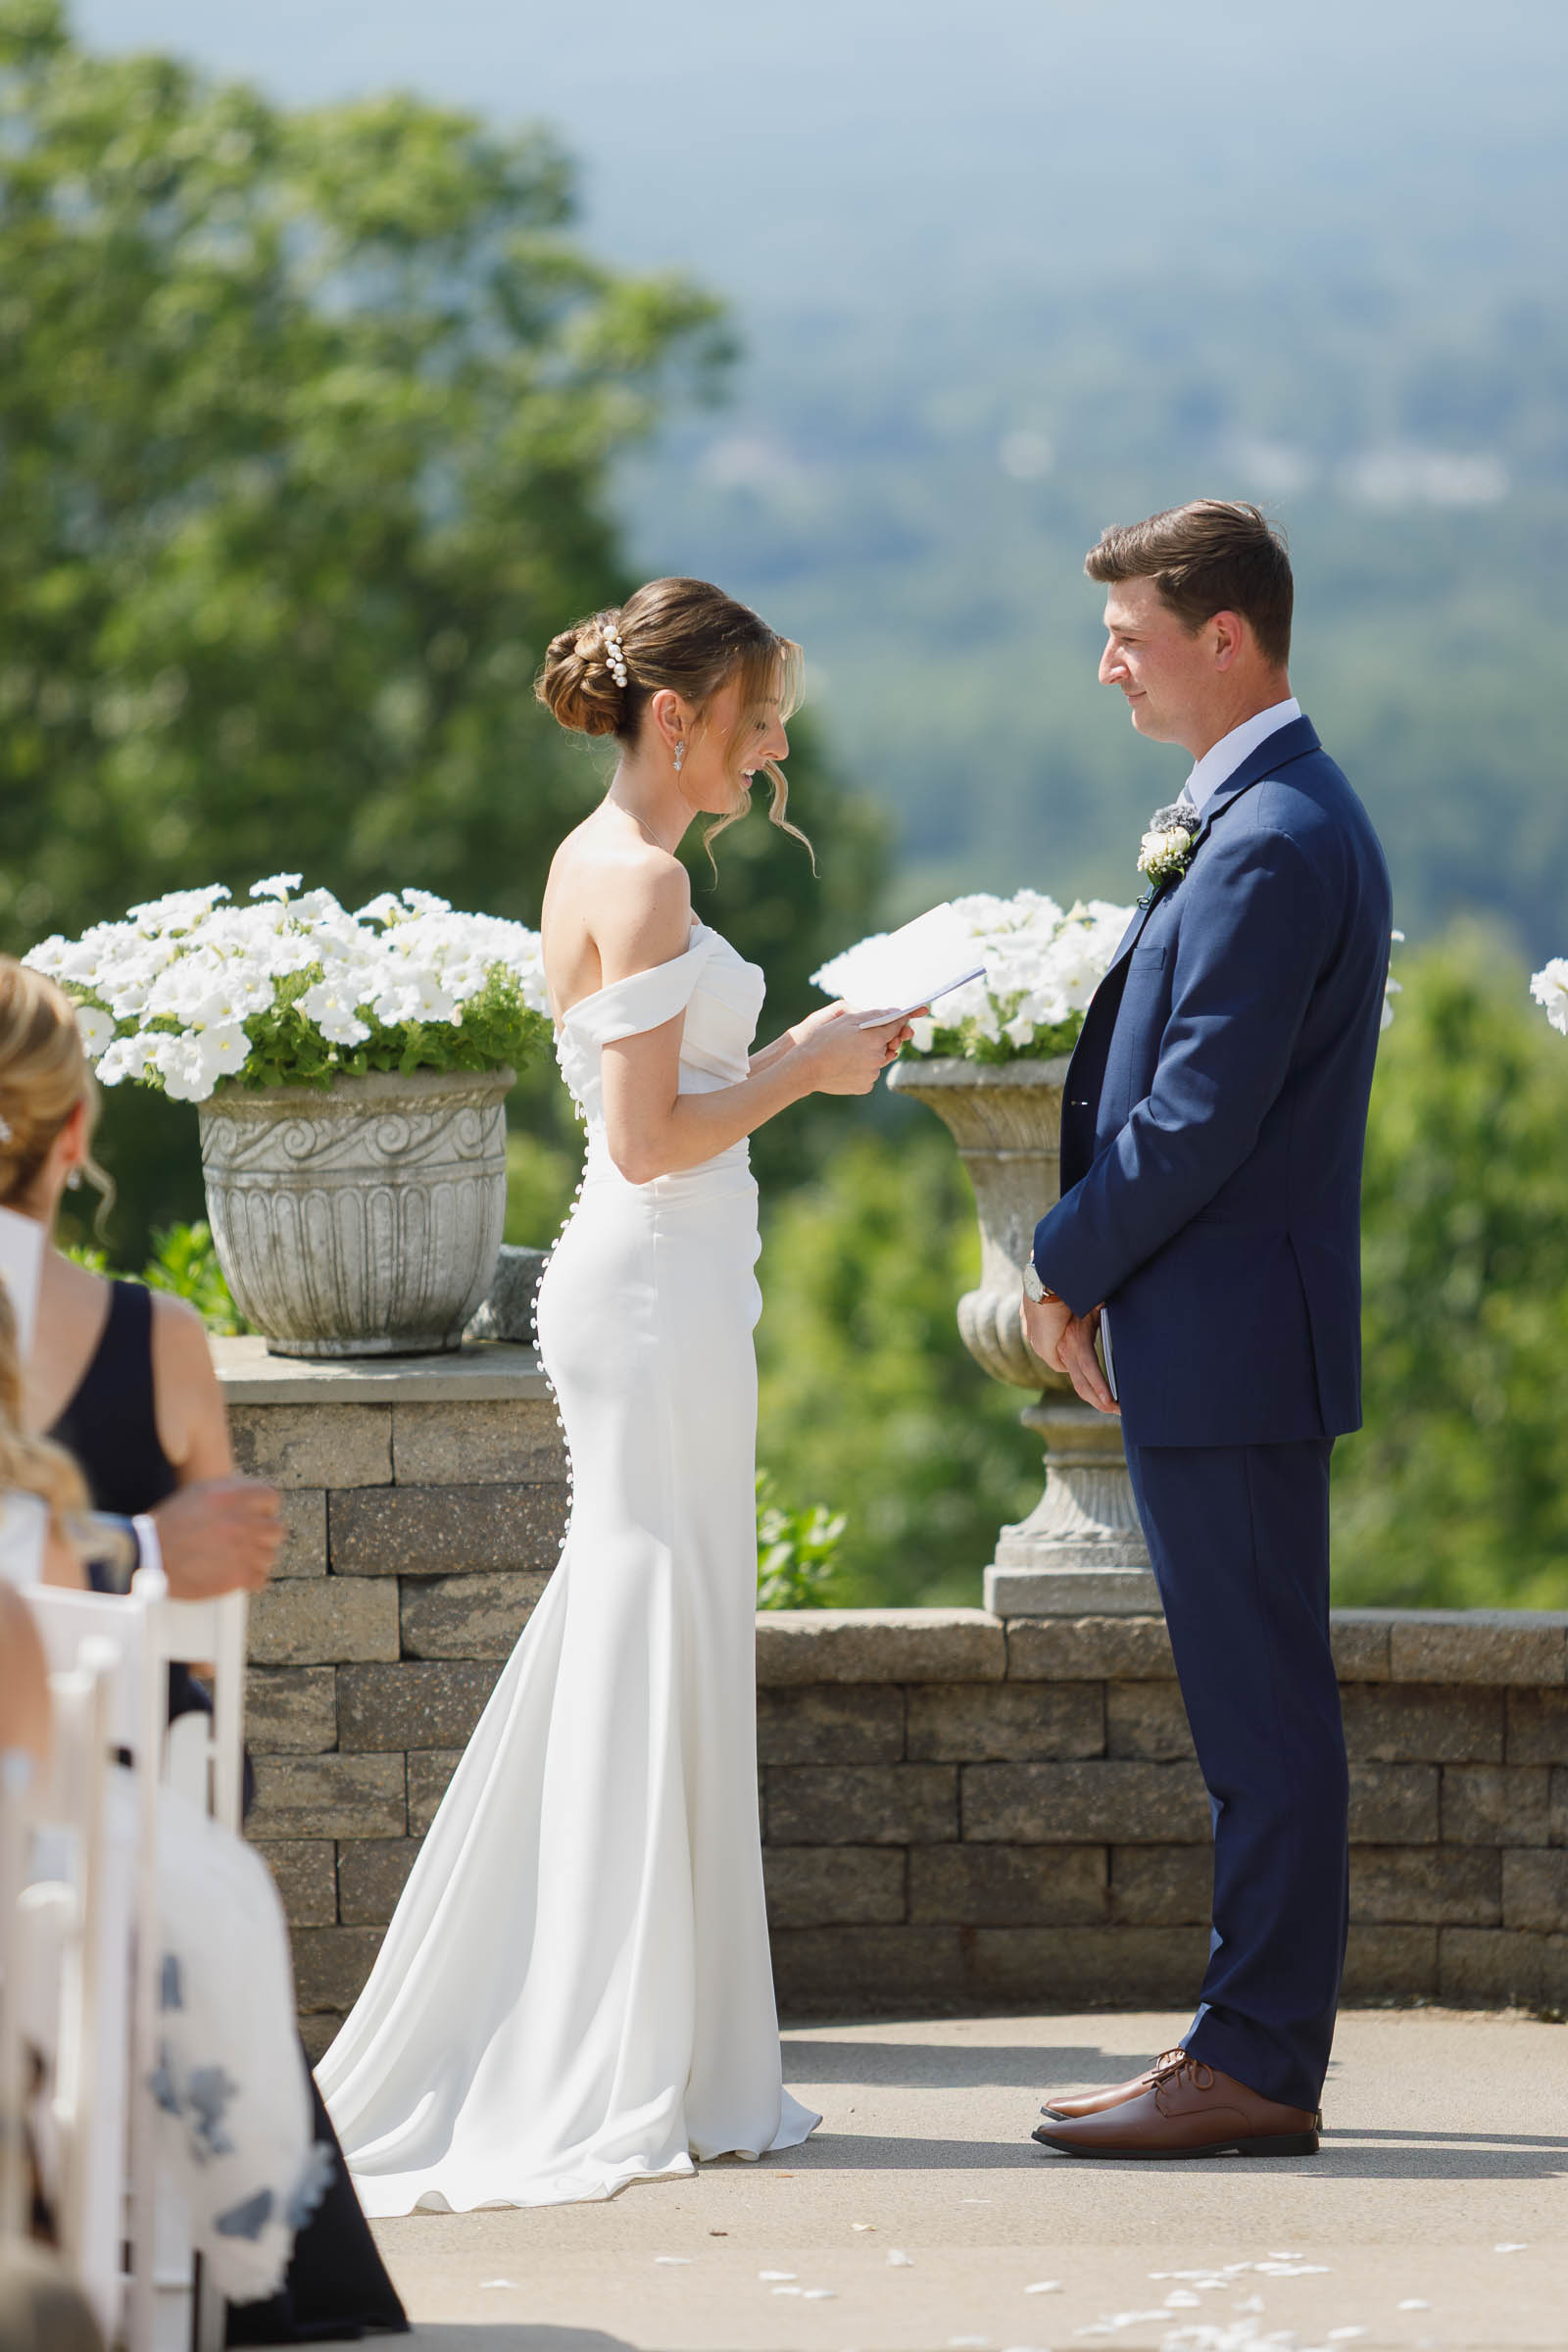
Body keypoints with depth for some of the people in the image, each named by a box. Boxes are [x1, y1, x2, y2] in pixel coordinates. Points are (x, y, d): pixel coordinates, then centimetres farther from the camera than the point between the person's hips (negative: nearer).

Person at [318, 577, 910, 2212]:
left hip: (646, 1286, 10)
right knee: (656, 1657, -6)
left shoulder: (601, 866, 16)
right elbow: (650, 1139, -19)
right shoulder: (642, 879, -15)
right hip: (660, 1291, -10)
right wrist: (801, 1068, -8)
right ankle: (630, 2079, -2)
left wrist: (793, 1057, 13)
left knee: (626, 1656, 12)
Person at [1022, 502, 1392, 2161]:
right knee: (1255, 1711, 12)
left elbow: (1198, 1122, -21)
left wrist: (1064, 1264, -8)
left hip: (1228, 1339, -10)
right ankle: (1258, 2046, 18)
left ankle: (1256, 2067, -2)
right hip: (1217, 1340, 10)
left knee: (1263, 1711, -5)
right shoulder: (1278, 814, 15)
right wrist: (1098, 1273, 11)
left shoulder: (1268, 844, -18)